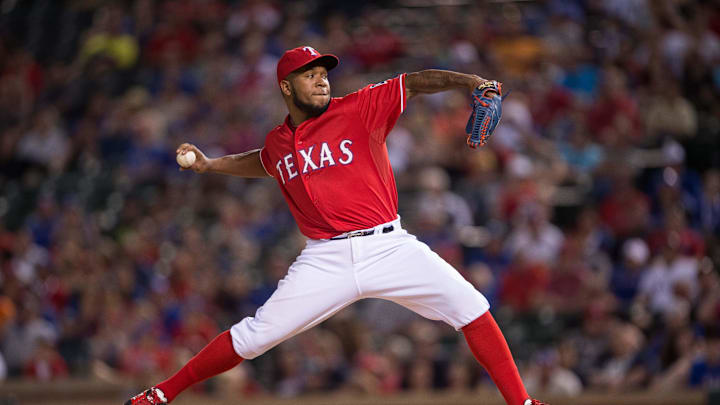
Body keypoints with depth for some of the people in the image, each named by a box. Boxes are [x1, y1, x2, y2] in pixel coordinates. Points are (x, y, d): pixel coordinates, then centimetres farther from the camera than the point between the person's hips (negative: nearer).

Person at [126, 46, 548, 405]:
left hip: (389, 247, -1)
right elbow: (263, 162, 37)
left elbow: (416, 83, -10)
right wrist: (211, 165, 30)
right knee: (254, 336, -4)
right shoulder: (278, 142, 12)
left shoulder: (360, 108, 0)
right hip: (326, 259, 1)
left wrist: (468, 81, -25)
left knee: (471, 307, -15)